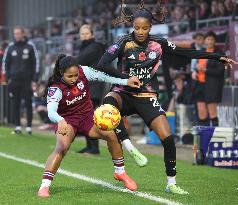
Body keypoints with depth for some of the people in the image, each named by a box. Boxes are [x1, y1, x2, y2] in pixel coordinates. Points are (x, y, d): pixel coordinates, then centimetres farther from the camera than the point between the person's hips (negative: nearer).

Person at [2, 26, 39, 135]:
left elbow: (36, 62, 2)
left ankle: (29, 127, 0)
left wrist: (34, 80, -3)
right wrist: (8, 78, 5)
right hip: (14, 80, 2)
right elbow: (5, 63, 14)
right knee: (15, 104, 2)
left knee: (28, 104, -3)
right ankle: (18, 126, 6)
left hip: (27, 80, -2)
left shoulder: (30, 46, 1)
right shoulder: (10, 47, 8)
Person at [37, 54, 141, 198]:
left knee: (111, 134, -17)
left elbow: (103, 76, 0)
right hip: (67, 120, -4)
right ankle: (44, 186, -28)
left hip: (88, 116, 4)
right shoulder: (55, 88, -25)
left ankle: (120, 172, 5)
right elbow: (51, 111, -39)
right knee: (61, 148, -30)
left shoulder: (84, 72, -15)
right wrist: (60, 121, -61)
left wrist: (126, 81, -5)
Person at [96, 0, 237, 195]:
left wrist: (218, 56, 6)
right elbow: (102, 65, -17)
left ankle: (171, 184, 5)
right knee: (108, 102, -38)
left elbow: (187, 53, 8)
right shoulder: (124, 42, -10)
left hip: (147, 97, 2)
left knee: (168, 138, -12)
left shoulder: (158, 43, 0)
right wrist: (126, 78, -23)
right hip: (124, 93, -2)